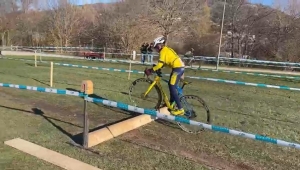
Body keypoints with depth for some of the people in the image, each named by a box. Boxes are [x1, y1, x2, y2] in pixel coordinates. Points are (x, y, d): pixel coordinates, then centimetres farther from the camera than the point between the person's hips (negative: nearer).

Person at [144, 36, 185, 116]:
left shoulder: (163, 51, -8)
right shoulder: (167, 49, 21)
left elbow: (160, 64, -19)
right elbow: (164, 63, 21)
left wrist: (151, 70, -12)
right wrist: (155, 68, 15)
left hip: (177, 68, -10)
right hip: (180, 67, 10)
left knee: (172, 88, -8)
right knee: (171, 85, 20)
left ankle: (180, 109, -9)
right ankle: (171, 104, 31)